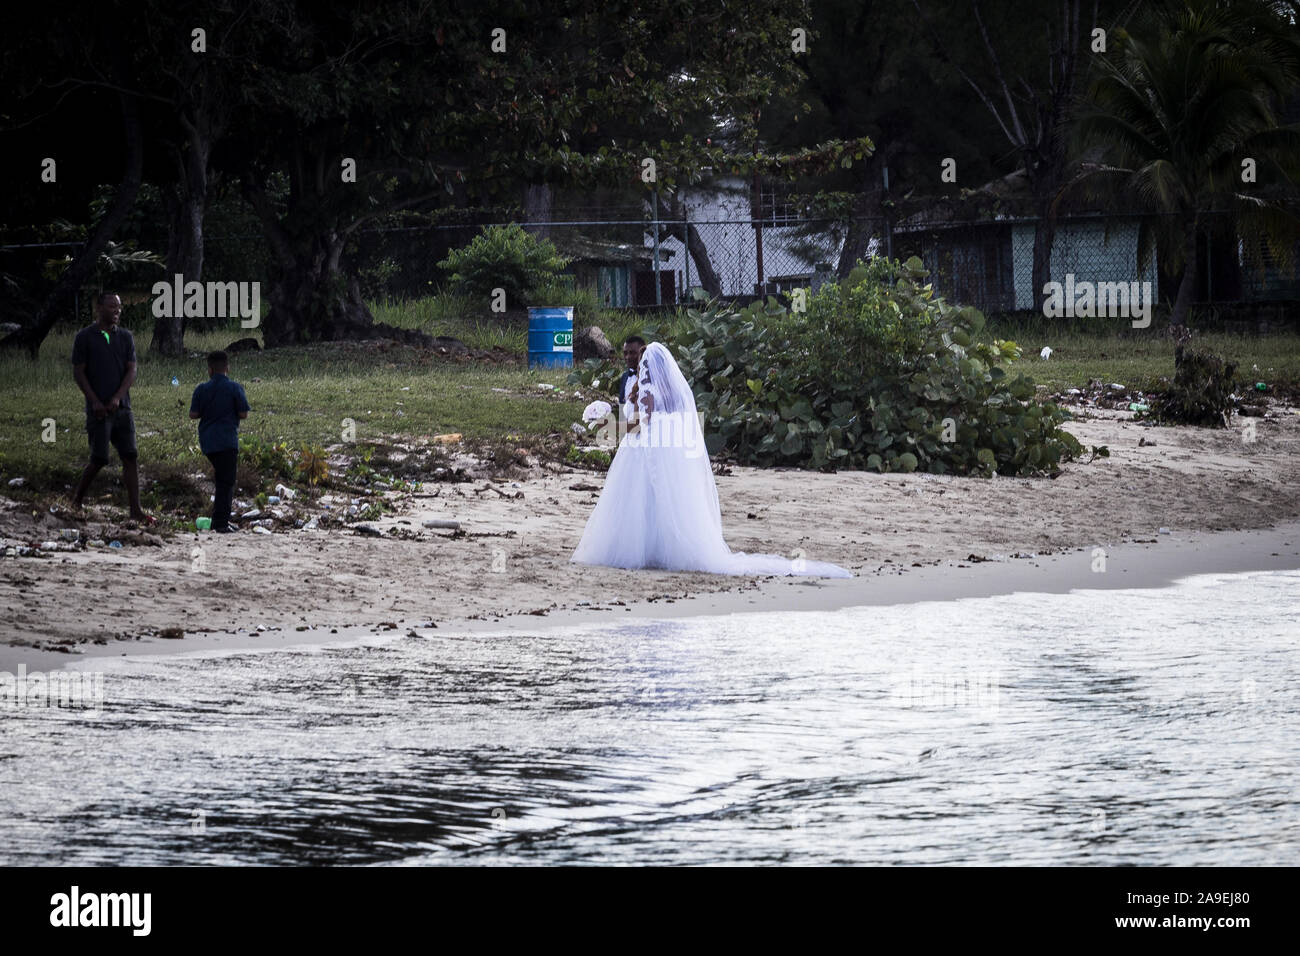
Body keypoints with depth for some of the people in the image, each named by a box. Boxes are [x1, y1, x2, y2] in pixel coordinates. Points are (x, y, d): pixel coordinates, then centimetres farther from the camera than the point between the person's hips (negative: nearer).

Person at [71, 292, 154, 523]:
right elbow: (78, 373, -2)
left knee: (131, 457, -2)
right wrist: (95, 402, -11)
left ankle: (135, 510, -1)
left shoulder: (125, 337, 9)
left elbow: (131, 371, 5)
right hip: (98, 409, -4)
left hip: (121, 407, 4)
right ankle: (78, 499, 15)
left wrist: (117, 398, -10)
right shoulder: (85, 337, -2)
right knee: (99, 458, -6)